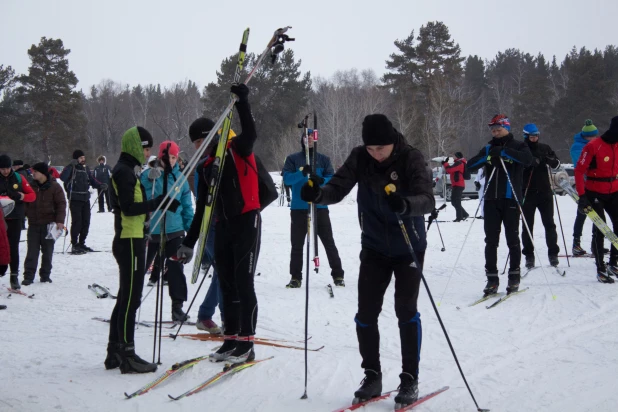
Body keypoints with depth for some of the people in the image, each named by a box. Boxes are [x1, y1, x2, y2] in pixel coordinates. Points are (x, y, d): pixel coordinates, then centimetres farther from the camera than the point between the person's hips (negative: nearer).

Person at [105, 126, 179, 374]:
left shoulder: (126, 171, 18)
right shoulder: (125, 171, -13)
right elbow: (129, 208, -21)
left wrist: (157, 204, 5)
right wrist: (159, 203, -20)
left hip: (131, 240, 11)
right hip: (130, 241, -11)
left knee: (125, 298, 14)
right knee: (130, 299, -7)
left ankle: (115, 353, 21)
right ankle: (127, 355, -4)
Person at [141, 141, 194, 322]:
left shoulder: (180, 178, 3)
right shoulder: (147, 176, -5)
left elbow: (187, 205, 9)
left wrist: (191, 228, 5)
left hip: (174, 231, 1)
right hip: (150, 231, -1)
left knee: (175, 269, 1)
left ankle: (177, 307, 11)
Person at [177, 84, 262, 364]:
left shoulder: (239, 149, -3)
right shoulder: (206, 166, 13)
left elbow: (250, 132, -27)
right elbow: (202, 209, 16)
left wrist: (242, 100, -34)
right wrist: (189, 243, 14)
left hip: (247, 223, -7)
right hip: (222, 227, 7)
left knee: (244, 284, -8)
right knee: (227, 285, 9)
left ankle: (247, 343, -2)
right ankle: (231, 339, 19)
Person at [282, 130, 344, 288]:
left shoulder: (324, 159, 8)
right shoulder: (293, 159, 5)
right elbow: (287, 179, -7)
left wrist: (321, 180, -21)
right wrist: (302, 172, -24)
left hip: (320, 207, 0)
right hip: (298, 208, 0)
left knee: (329, 242, 1)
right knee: (297, 244, 5)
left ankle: (338, 275, 7)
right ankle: (296, 277, 13)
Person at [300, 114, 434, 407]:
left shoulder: (411, 159, -19)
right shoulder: (359, 158, -8)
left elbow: (428, 201, -30)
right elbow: (338, 188, -13)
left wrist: (405, 204, -52)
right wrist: (318, 194, -36)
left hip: (408, 248, -3)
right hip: (374, 247, 3)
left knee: (406, 310, -9)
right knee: (366, 313, 1)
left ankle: (410, 380, 4)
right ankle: (372, 375, 17)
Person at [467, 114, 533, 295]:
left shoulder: (518, 146, 5)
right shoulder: (488, 148, 14)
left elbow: (528, 159, -16)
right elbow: (470, 165, 3)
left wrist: (504, 152, -19)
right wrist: (486, 156, -13)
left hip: (511, 199, -3)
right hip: (491, 200, 3)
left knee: (512, 239, 2)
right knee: (491, 241, 1)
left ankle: (514, 277, 11)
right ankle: (492, 278, 4)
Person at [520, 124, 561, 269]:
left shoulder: (545, 148, 9)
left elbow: (556, 164, 8)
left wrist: (549, 160, -14)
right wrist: (531, 161, -28)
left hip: (545, 191, 2)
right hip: (528, 193, -2)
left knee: (549, 223, 4)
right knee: (527, 225, 2)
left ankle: (553, 253, 12)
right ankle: (529, 256, 8)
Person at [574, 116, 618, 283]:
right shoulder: (593, 146, -15)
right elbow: (579, 171, -15)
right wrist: (582, 196, -20)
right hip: (595, 193, -6)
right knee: (600, 230, -4)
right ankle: (600, 270, 3)